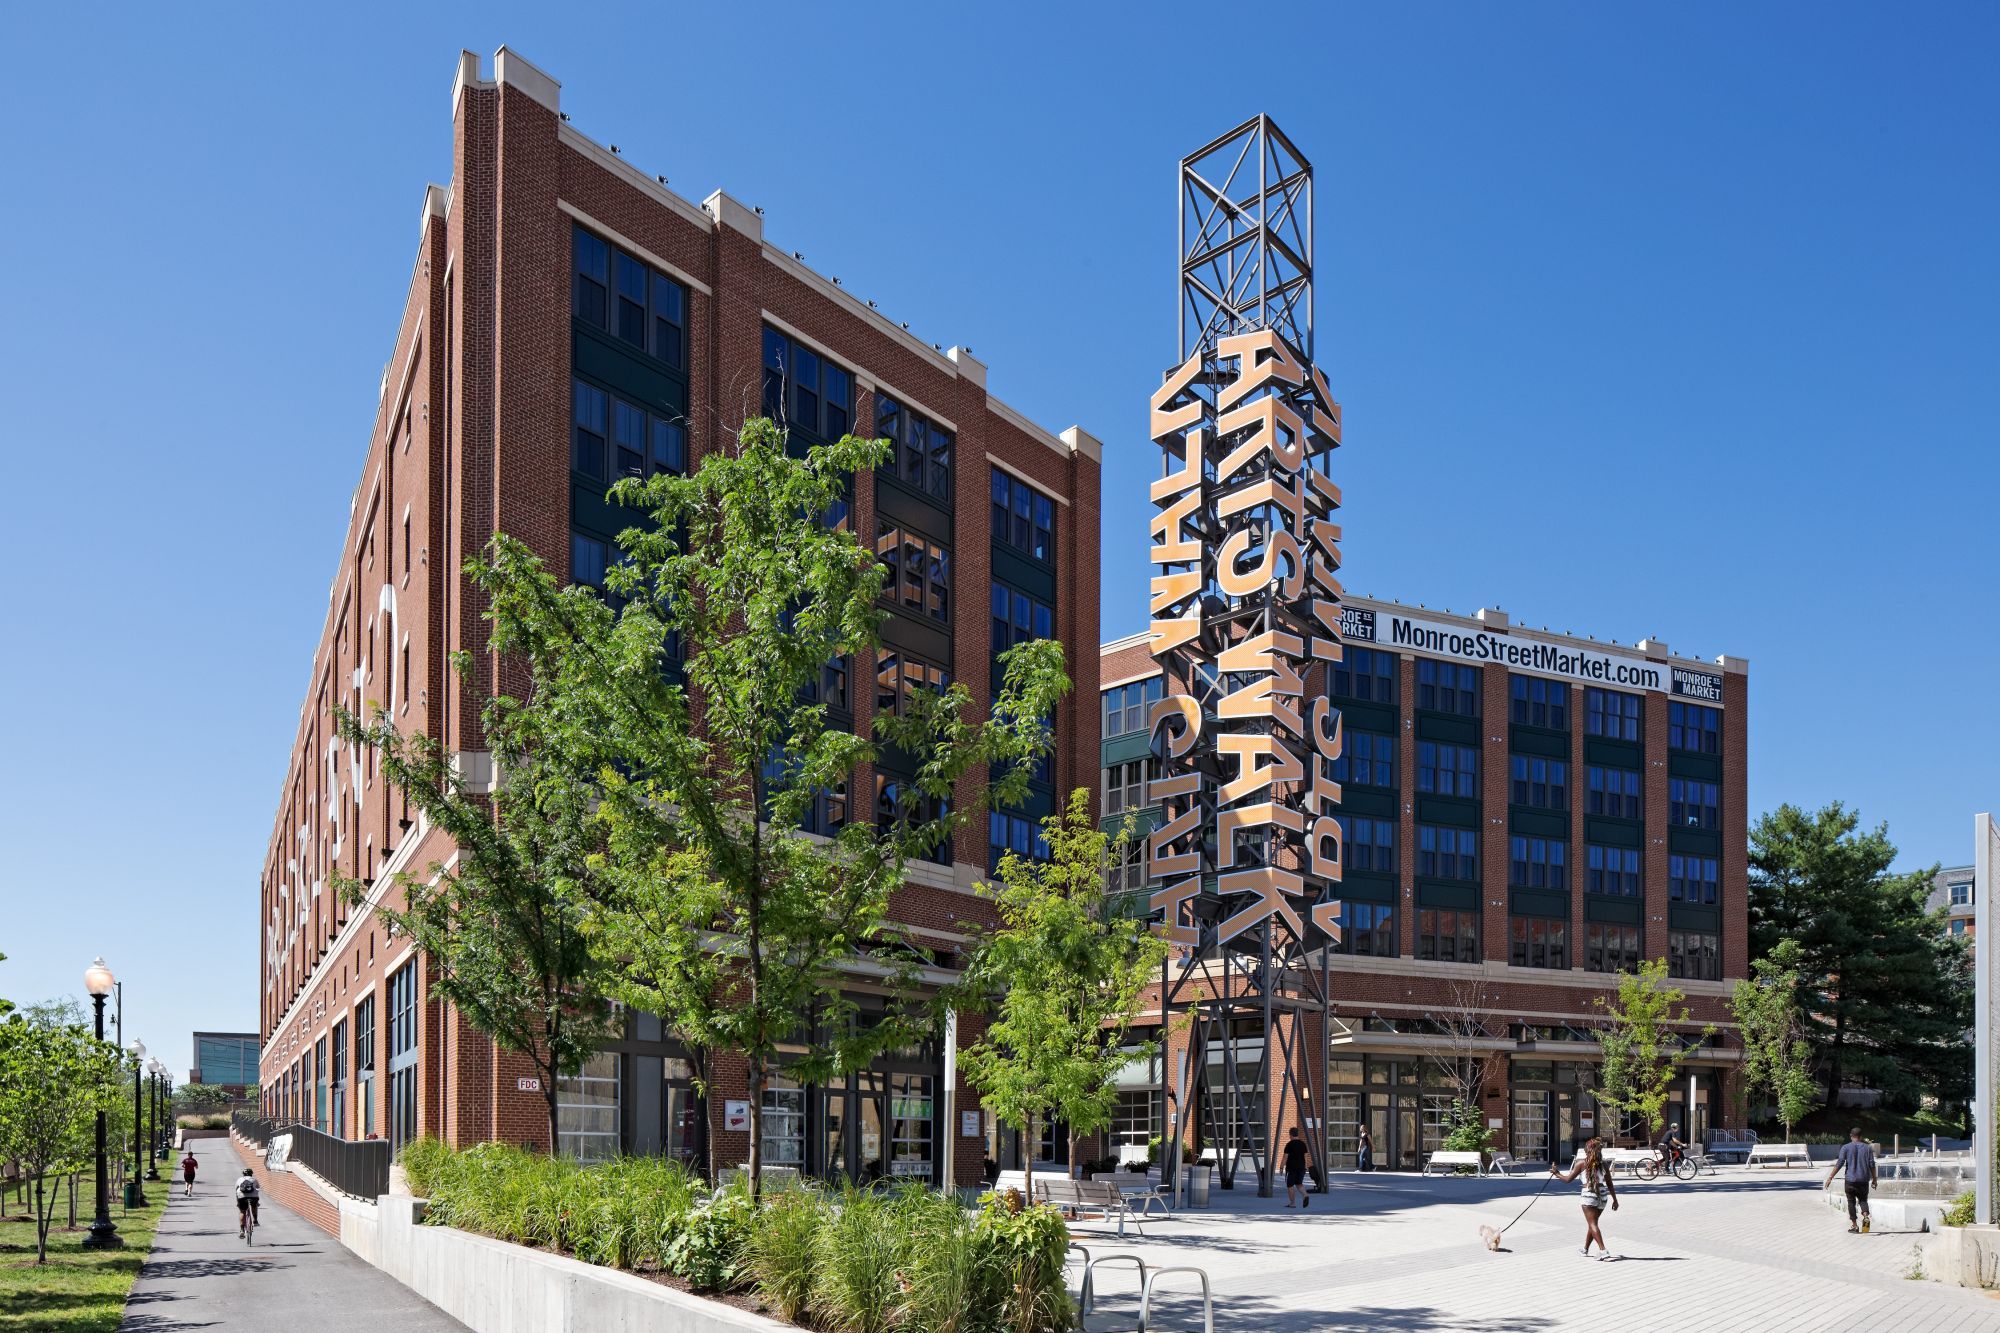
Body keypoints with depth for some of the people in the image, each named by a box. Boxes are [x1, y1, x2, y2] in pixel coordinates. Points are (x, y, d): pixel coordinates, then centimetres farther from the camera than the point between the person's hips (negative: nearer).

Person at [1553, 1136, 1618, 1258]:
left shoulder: (1582, 1163, -1)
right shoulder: (1604, 1164, 9)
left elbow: (1568, 1179, 1)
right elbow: (1610, 1184, 11)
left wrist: (1557, 1173, 17)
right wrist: (1615, 1200, 18)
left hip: (1589, 1194, -5)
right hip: (1603, 1195, 5)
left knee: (1592, 1224, -3)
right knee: (1592, 1223, 19)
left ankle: (1603, 1250, -18)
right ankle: (1585, 1249, 29)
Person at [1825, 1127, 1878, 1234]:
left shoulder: (1846, 1148, -2)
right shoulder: (1867, 1148, 4)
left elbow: (1839, 1164, -9)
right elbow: (1872, 1165, 3)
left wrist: (1830, 1177, -7)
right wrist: (1874, 1179, 15)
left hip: (1850, 1179, -2)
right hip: (1864, 1180, 2)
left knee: (1851, 1201, 7)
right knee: (1863, 1200, 14)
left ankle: (1854, 1225, 6)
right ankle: (1865, 1216, -14)